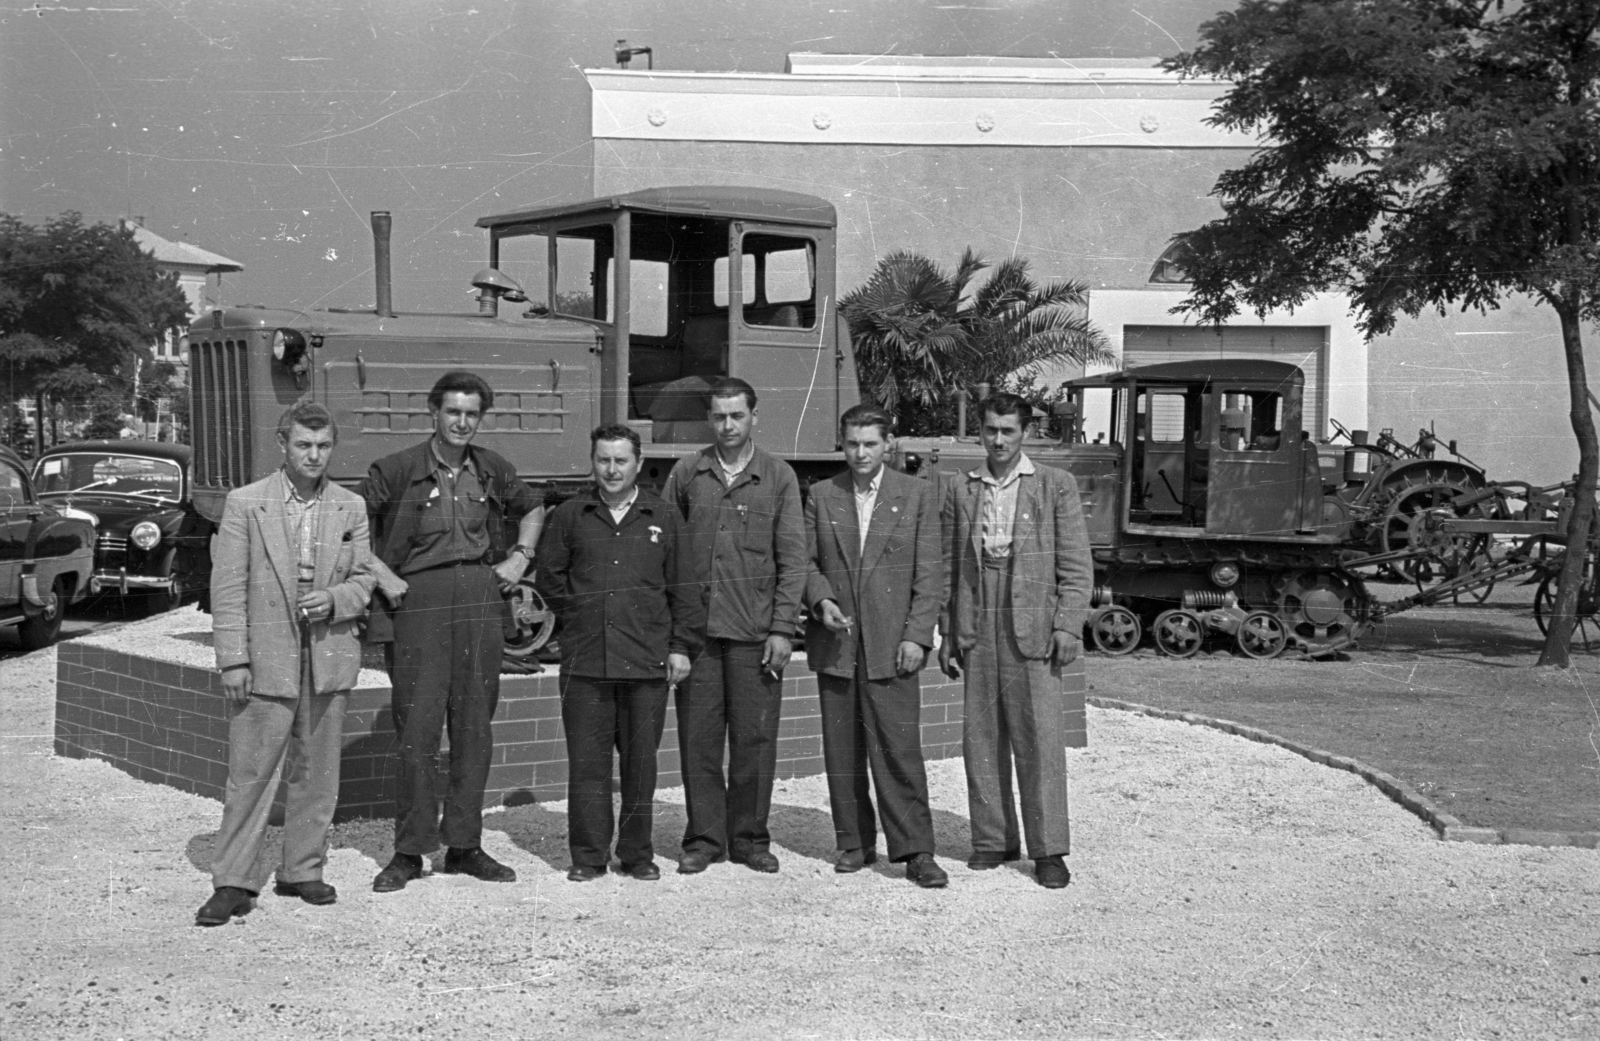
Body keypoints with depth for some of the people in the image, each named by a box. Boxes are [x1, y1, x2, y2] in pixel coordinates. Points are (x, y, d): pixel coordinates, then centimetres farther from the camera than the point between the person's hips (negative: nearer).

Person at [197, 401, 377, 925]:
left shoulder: (351, 508, 7)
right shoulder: (245, 504, -1)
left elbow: (363, 580, 11)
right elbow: (228, 587, -3)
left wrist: (334, 599, -10)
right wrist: (233, 659, -9)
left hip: (329, 656, 3)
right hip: (267, 657, -3)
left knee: (317, 772, 9)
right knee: (250, 774, -3)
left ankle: (303, 870, 21)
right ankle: (233, 882, 2)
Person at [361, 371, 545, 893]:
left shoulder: (492, 469, 9)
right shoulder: (397, 470, -4)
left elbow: (533, 507, 27)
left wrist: (520, 556, 14)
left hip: (480, 600, 4)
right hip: (419, 604, -4)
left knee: (474, 728, 6)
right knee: (418, 727, -4)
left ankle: (464, 845, 15)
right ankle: (409, 851, 5)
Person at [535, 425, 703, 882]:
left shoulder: (662, 519, 8)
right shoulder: (570, 516, 8)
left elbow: (681, 587, 8)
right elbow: (549, 577, 15)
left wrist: (680, 645, 3)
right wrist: (579, 616, 8)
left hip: (647, 661, 0)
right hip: (585, 660, 0)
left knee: (641, 761, 4)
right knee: (587, 761, 1)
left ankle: (638, 854, 14)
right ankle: (588, 856, 10)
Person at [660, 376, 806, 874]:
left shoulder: (778, 477, 4)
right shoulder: (686, 474, 8)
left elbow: (792, 558, 1)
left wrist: (782, 628, -6)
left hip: (755, 631, -1)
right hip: (696, 627, 1)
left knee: (755, 739, 2)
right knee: (698, 738, 3)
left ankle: (749, 838, 14)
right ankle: (703, 838, 13)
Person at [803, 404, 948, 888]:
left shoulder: (918, 494, 3)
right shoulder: (821, 495, 9)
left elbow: (929, 572, 1)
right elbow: (806, 561, 11)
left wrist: (917, 635, -7)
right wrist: (821, 600, -9)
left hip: (890, 643, -3)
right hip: (835, 643, 3)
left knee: (899, 749, -7)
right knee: (842, 752, 7)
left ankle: (915, 852, -2)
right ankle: (854, 843, 18)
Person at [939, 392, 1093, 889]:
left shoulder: (1056, 486, 4)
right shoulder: (961, 491, 12)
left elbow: (1076, 567, 1)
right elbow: (951, 569, 14)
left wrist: (1068, 626, -8)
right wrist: (948, 635, 10)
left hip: (1032, 629, -3)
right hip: (977, 629, 3)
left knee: (1040, 740, -5)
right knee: (981, 739, 6)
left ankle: (1048, 851, 1)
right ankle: (992, 839, 16)